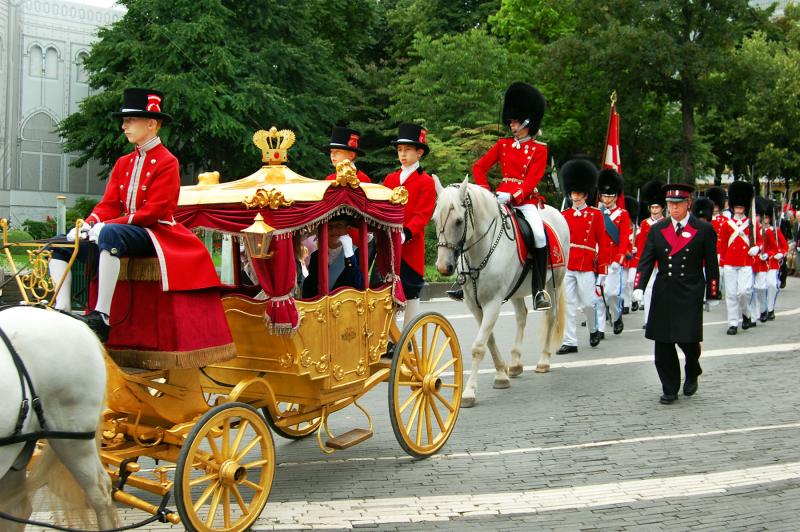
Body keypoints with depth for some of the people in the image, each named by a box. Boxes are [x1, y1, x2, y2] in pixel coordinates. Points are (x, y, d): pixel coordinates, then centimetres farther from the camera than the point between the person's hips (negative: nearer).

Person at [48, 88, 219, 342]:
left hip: (155, 233, -9)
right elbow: (109, 204, 10)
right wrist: (88, 225, -13)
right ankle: (62, 311, -14)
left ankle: (101, 317, -41)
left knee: (109, 234, -39)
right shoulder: (123, 163, 16)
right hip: (127, 231, 9)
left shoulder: (167, 162, -8)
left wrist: (104, 226, -23)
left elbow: (152, 211, -16)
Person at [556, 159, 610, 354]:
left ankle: (593, 329, 30)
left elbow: (602, 244, 1)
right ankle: (570, 342, 7)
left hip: (586, 265, -3)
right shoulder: (564, 215, 9)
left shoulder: (595, 214, 2)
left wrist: (602, 270, -4)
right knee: (568, 304, 2)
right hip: (566, 265, 3)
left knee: (587, 303, 1)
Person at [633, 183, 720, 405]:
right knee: (663, 343, 1)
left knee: (688, 339, -6)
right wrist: (638, 287, -11)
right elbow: (646, 261, 2)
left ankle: (692, 374, 26)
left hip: (690, 295, -3)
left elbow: (711, 265, 3)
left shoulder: (704, 230, 0)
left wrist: (712, 295, 1)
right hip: (663, 295, 3)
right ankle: (670, 389, 14)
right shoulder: (657, 230, 6)